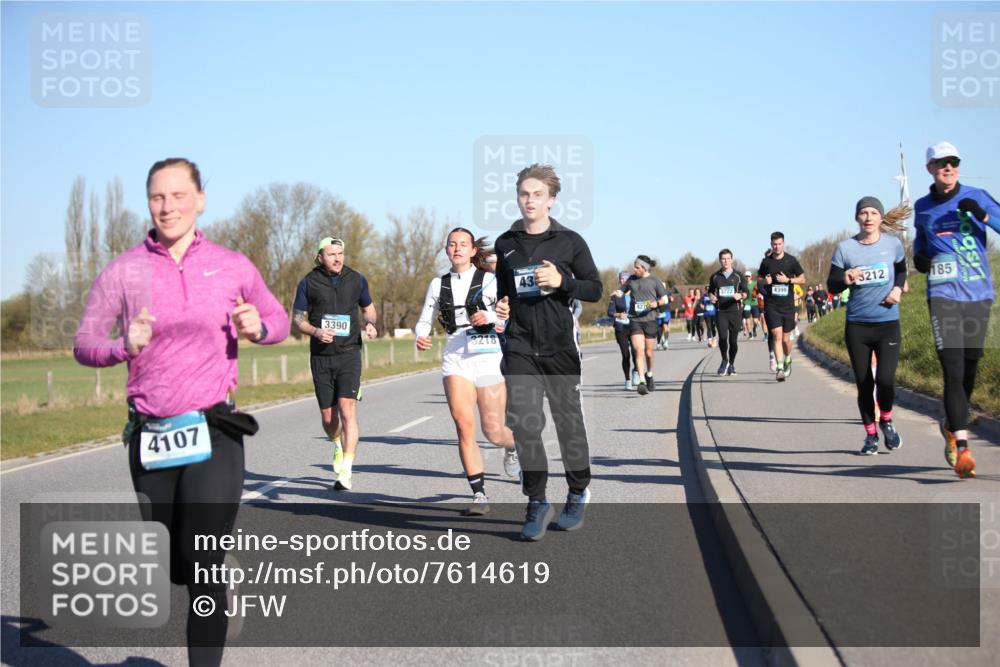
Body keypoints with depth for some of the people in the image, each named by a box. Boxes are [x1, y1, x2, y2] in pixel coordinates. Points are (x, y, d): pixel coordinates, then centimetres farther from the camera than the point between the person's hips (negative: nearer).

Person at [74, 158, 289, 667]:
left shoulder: (233, 266, 3)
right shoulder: (123, 271, 1)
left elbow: (278, 320, 15)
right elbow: (84, 345, 1)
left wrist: (258, 328, -8)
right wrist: (124, 346, -20)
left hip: (214, 435, -2)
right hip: (150, 436, 2)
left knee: (203, 571, -9)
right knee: (179, 570, 16)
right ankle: (221, 597, 47)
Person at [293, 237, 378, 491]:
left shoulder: (356, 279, 4)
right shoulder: (308, 283, 0)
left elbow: (368, 308, 19)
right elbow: (298, 318, 6)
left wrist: (370, 324, -4)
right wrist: (316, 332, -14)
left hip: (349, 353, -1)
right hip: (321, 356, 1)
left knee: (347, 410, -15)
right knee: (328, 417, 6)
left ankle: (345, 473, -16)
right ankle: (339, 445, 42)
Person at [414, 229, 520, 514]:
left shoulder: (489, 279, 2)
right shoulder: (438, 284, 12)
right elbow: (424, 320, 17)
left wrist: (489, 317, -27)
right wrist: (421, 337, -5)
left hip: (488, 356, -2)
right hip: (455, 359, 2)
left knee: (493, 432, -1)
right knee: (464, 426, -13)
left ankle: (513, 445, 38)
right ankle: (479, 494, -5)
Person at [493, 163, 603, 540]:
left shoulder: (570, 241, 1)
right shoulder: (505, 244, 9)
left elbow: (595, 289, 2)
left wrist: (561, 281, -14)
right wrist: (500, 306, 2)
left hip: (560, 345, -1)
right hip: (520, 347, 2)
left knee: (568, 421, 7)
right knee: (523, 422, -11)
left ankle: (578, 495, 26)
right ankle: (536, 503, -1)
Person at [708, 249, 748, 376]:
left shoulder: (738, 276, 6)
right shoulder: (715, 277, 9)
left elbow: (745, 292, 8)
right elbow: (710, 291, 20)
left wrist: (740, 295, -14)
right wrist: (711, 296, -3)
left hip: (735, 310, 0)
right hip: (721, 311, 0)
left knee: (733, 339, 2)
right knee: (722, 337, -15)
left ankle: (731, 364, 22)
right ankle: (724, 361, 9)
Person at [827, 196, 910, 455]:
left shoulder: (893, 244, 1)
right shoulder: (845, 248, -2)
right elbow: (831, 286, 1)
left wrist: (898, 289, -2)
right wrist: (845, 280, -21)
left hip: (888, 323, 0)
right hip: (857, 325, 0)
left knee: (885, 379, -13)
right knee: (864, 383, 4)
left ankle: (886, 420, 17)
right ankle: (870, 434, 22)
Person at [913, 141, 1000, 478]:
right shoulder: (923, 207, 9)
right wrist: (919, 256, 8)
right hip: (943, 296, -1)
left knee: (969, 370, 10)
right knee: (954, 372, -14)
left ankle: (951, 425, 36)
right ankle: (962, 448, -18)